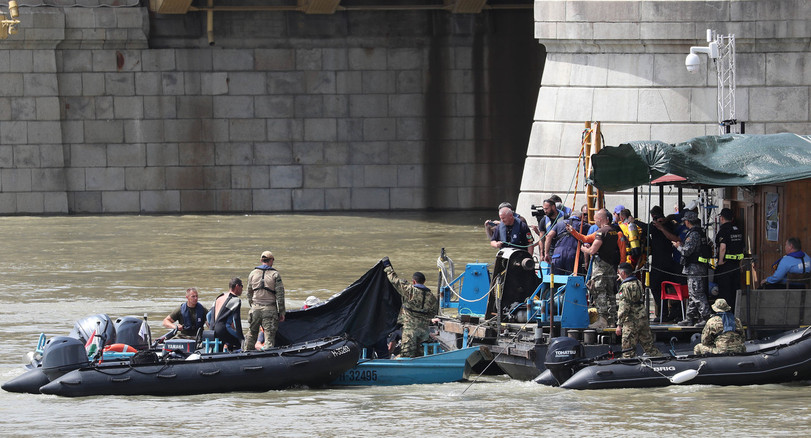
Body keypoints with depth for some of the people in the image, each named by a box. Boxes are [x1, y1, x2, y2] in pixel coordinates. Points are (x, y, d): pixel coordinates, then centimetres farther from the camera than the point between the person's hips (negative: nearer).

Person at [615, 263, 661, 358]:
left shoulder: (625, 287, -13)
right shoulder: (639, 283, 13)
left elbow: (624, 308, -17)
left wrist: (619, 324, -15)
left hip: (632, 321, -8)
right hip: (644, 319, 8)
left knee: (628, 349, -4)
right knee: (648, 345, 14)